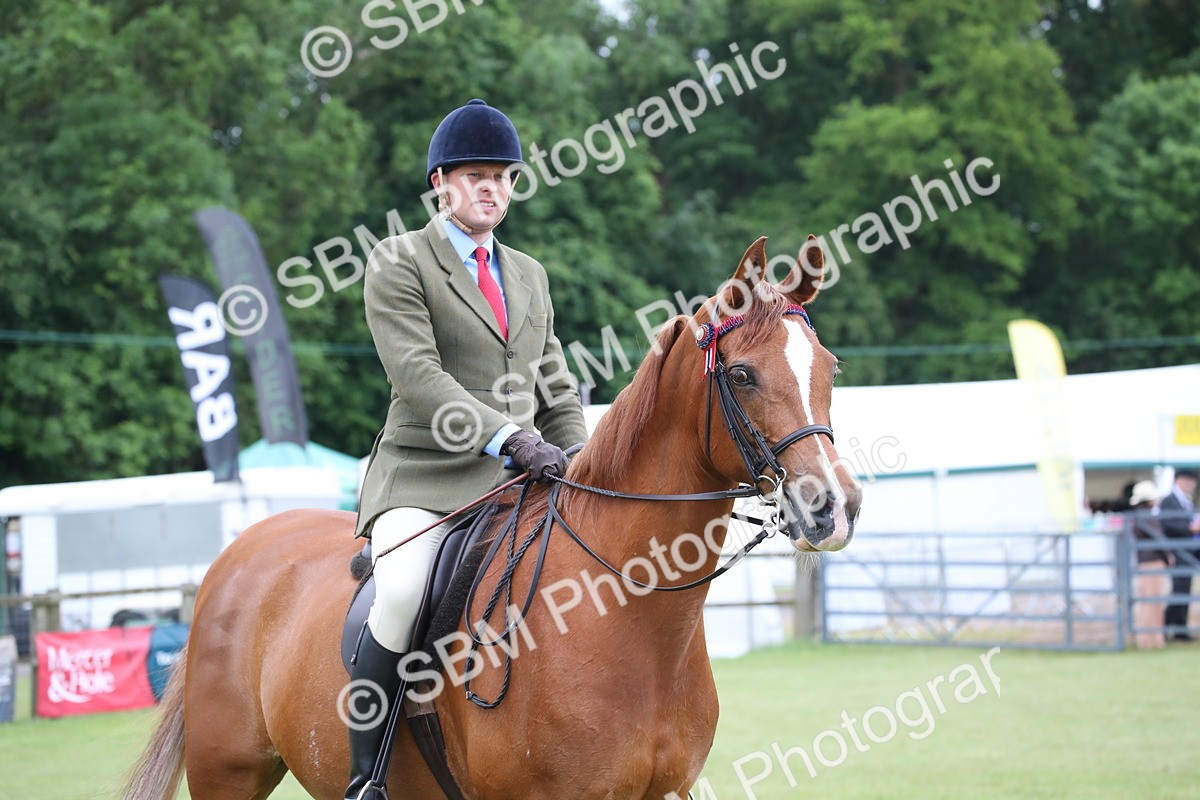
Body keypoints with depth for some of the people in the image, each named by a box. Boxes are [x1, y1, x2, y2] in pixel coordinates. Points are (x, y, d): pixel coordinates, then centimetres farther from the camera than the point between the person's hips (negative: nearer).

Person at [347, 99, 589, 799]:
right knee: (405, 591, -33)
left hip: (520, 481, 6)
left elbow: (558, 390, 22)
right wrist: (507, 436, -24)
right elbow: (417, 376, -13)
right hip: (425, 477, -6)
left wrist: (577, 470, 3)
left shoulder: (529, 276, 21)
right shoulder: (398, 262, 0)